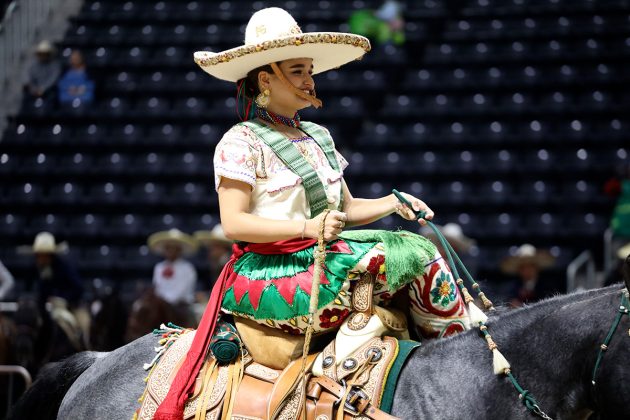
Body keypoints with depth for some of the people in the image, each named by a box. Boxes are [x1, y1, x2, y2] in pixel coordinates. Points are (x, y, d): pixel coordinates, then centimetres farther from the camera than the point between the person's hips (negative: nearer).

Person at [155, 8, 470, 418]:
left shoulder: (318, 136, 18)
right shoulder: (242, 142, -6)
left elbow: (347, 208, 21)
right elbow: (234, 223, -14)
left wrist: (393, 203, 1)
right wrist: (307, 227, -24)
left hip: (325, 257, 8)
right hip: (269, 271, -8)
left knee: (419, 253, -14)